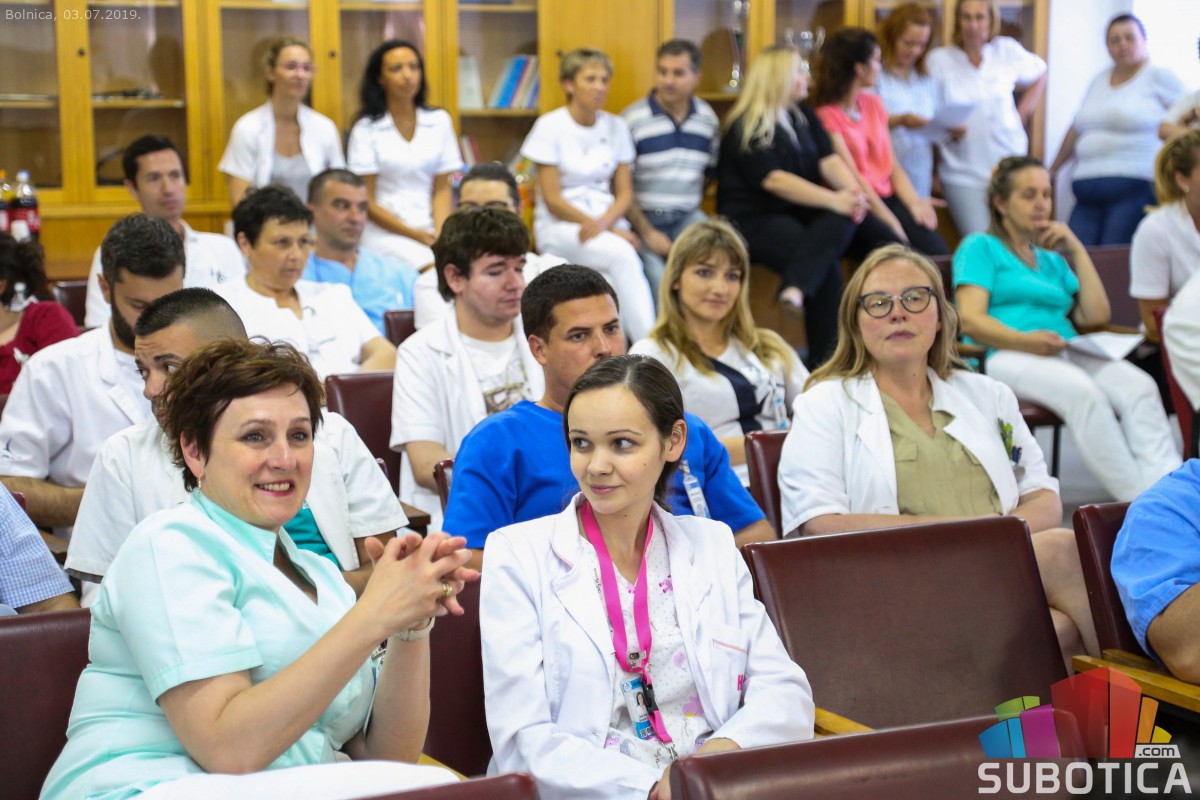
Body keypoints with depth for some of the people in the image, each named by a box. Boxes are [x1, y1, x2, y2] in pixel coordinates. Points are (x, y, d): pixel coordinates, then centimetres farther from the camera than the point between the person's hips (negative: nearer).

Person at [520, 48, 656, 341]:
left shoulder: (616, 127, 10)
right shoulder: (550, 127, -3)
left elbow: (624, 193, 10)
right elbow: (552, 200, -7)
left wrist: (603, 224, -14)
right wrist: (612, 231, -14)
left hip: (607, 221, 4)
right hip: (560, 226, -4)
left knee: (612, 282, -32)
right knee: (622, 255, -34)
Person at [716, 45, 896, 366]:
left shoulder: (804, 116, 17)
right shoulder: (746, 129, -7)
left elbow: (829, 160, 5)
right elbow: (774, 180, -17)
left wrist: (853, 191, -17)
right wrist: (833, 200, -25)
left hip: (801, 210, 7)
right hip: (755, 217, -7)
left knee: (842, 222, -28)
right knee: (828, 267, -29)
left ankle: (797, 288, -47)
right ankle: (822, 360, -29)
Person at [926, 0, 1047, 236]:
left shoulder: (1008, 51, 4)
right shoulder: (938, 60, -4)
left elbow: (1039, 75, 23)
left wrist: (1025, 110, 12)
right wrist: (946, 131, -17)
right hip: (963, 173, -2)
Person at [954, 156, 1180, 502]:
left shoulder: (1052, 261, 32)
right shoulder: (980, 247, 14)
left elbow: (1096, 316, 19)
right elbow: (971, 320, -2)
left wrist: (1077, 250, 17)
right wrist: (1025, 341, -18)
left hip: (1067, 354, 6)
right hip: (1007, 357, -5)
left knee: (1139, 386, -27)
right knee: (1082, 390, -37)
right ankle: (1140, 499, -41)